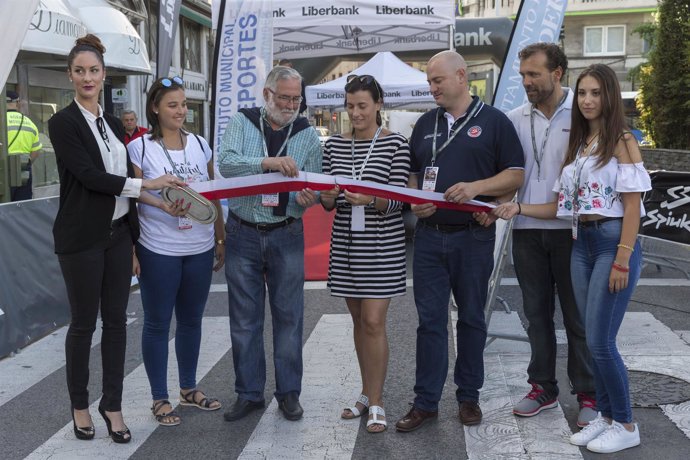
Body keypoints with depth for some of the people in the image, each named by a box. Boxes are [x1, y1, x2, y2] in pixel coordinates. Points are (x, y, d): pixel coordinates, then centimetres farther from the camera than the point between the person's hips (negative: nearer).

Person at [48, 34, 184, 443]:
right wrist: (145, 184, -17)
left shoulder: (114, 124, 12)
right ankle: (80, 405, 22)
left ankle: (113, 405, 19)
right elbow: (89, 175, -16)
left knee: (116, 319, 8)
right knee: (84, 322, 5)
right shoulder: (64, 123, -7)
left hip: (119, 233, 6)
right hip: (82, 237, -5)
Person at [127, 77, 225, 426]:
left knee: (191, 320, 15)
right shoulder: (139, 148, -6)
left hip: (200, 249, 4)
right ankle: (160, 398, 18)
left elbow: (214, 197, 12)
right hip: (158, 251, -4)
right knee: (157, 324, 6)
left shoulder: (200, 145, 7)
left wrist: (222, 240, 11)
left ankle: (189, 388, 31)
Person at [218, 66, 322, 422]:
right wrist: (268, 162, -32)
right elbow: (226, 162, -18)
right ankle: (249, 393, 20)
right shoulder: (241, 123, 0)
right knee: (244, 318, 7)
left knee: (289, 316, 5)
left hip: (286, 235, 1)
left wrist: (307, 197, -19)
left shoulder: (307, 134, 4)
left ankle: (288, 392, 19)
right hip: (242, 233, 0)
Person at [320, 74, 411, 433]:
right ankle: (367, 394, 26)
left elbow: (397, 200, -10)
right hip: (345, 242, 5)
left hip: (383, 244, -4)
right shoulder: (334, 145, 8)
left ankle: (376, 403, 8)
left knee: (373, 322, -5)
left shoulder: (395, 144, -5)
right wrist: (329, 197, -15)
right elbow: (326, 203, 8)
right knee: (358, 320, 12)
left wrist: (370, 199, -29)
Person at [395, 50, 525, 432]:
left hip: (473, 236, -3)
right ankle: (426, 402, 10)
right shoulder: (425, 124, 13)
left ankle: (468, 396, 22)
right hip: (429, 235, 3)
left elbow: (516, 174, -3)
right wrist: (414, 201, -3)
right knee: (430, 320, 4)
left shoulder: (494, 122, 0)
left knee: (471, 318, 9)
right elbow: (412, 174, 18)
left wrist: (476, 187, -19)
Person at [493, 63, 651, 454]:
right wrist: (518, 208, 0)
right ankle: (606, 416, 23)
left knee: (600, 341, -7)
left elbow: (632, 207, -11)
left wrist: (622, 261, -17)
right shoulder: (578, 144, 14)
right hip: (582, 244, 7)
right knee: (594, 340, 10)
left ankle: (626, 426, 9)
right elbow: (564, 206, 13)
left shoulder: (622, 141, -6)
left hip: (614, 242, -7)